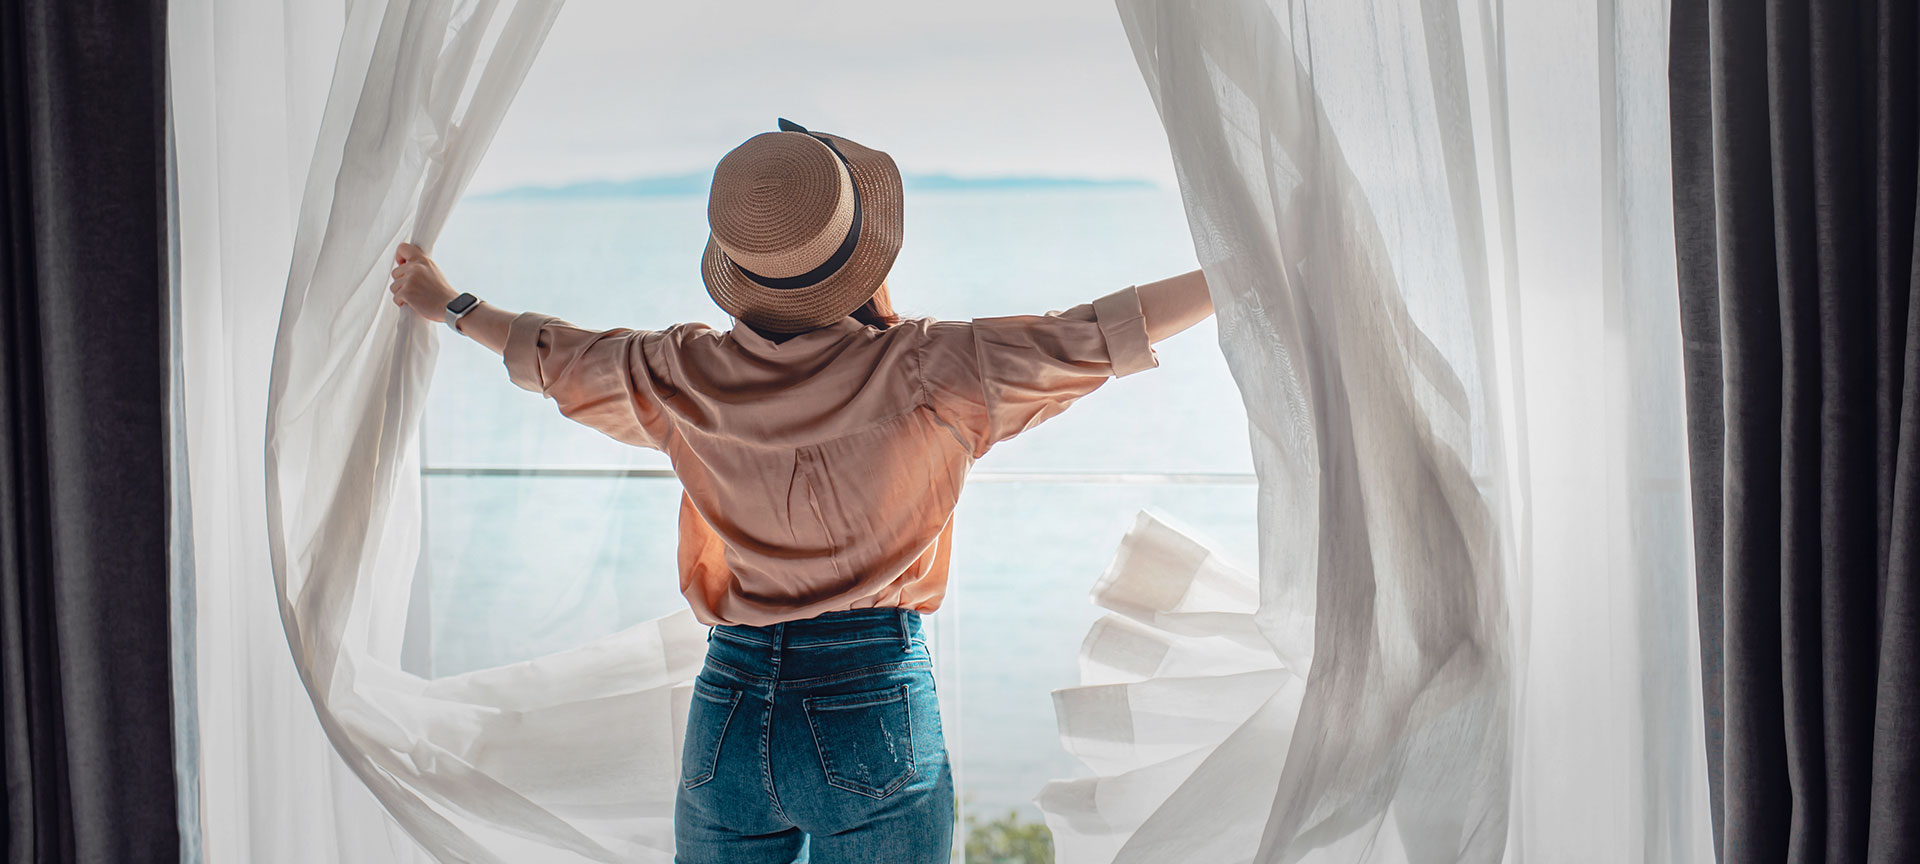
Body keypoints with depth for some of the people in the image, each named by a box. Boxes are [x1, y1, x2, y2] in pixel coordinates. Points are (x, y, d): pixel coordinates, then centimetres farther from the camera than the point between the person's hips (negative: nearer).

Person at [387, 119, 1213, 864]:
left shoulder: (679, 379, -2)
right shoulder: (918, 373, -14)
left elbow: (555, 357, 17)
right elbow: (1092, 336, -8)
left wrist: (450, 305, 36)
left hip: (726, 709, 4)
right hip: (872, 710, -3)